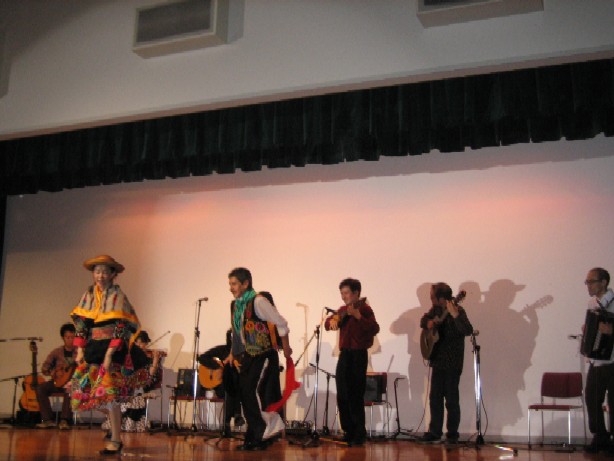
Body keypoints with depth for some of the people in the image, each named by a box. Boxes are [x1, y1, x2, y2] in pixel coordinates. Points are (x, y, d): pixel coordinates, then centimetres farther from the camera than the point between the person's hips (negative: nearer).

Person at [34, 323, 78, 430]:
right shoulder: (57, 352, 9)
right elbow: (44, 367, 6)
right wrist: (53, 372, -13)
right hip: (58, 381, 4)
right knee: (40, 388, -22)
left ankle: (64, 420, -33)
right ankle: (48, 419, -21)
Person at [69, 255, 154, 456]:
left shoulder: (117, 296, -8)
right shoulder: (88, 295, 7)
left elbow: (121, 328, -14)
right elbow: (80, 324, 8)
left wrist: (109, 354, -20)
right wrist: (80, 349, -1)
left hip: (113, 349, -6)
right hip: (93, 349, 6)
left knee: (109, 394, -9)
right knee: (86, 392, 6)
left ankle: (115, 441, 1)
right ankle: (116, 420, 29)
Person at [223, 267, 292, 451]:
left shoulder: (258, 301, -15)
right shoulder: (235, 304, 9)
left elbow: (281, 323, -12)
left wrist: (286, 349, -5)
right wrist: (232, 354, 15)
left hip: (262, 355, -8)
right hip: (246, 356, 8)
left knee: (250, 392, -17)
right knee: (245, 395, 5)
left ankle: (271, 427, -1)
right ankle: (254, 438, 15)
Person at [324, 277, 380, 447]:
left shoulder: (364, 308, -8)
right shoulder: (343, 310, 13)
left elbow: (375, 329, -22)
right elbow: (328, 323, 9)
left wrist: (358, 316, -33)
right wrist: (332, 320, -13)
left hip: (358, 355, -7)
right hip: (344, 355, 7)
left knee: (355, 396, -6)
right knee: (342, 396, 9)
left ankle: (359, 435, 3)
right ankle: (349, 432, 20)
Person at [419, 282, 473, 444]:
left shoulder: (457, 311, -15)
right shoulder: (435, 309, 7)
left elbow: (468, 330, -29)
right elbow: (424, 320, 23)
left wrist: (455, 316, -43)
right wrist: (428, 322, 0)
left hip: (452, 362, -7)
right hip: (438, 361, 7)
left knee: (451, 399, 0)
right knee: (435, 397, 11)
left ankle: (452, 434, 10)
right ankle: (435, 432, 20)